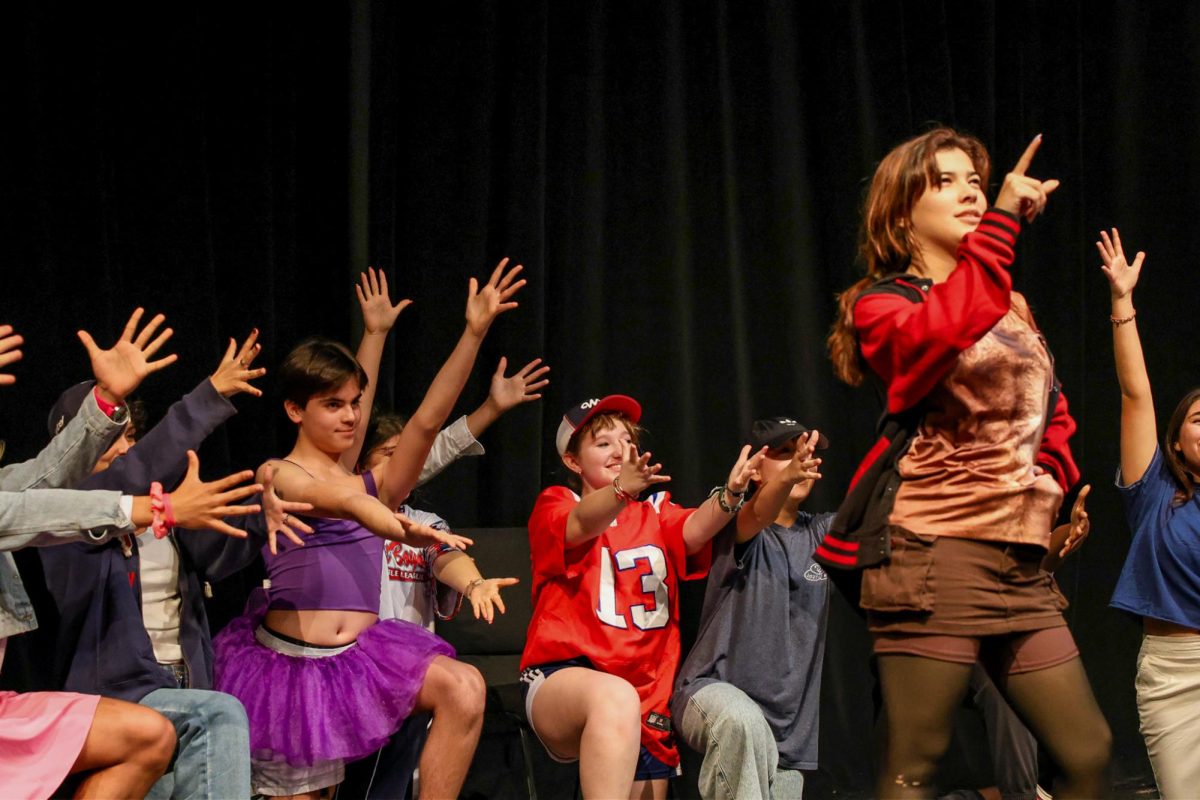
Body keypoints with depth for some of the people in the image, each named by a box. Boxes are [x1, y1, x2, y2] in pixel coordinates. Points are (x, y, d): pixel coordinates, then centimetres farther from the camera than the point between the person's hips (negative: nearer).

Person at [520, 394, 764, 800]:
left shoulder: (655, 511, 16)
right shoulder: (555, 505, 4)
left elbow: (693, 531, -8)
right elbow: (582, 525, -21)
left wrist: (730, 494, -30)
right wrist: (622, 488, -44)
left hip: (648, 690, 6)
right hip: (562, 679, -6)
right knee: (616, 697, -37)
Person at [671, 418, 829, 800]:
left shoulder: (821, 534, 11)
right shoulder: (735, 522, -4)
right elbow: (756, 516, -27)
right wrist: (787, 477, -48)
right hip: (713, 690, -5)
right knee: (742, 719, -37)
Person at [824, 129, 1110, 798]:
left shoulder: (1013, 307, 21)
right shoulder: (882, 302, 1)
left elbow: (1053, 411, 32)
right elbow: (944, 332, -23)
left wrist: (1054, 474, 13)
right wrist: (1003, 221, -25)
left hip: (1023, 562, 7)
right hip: (937, 550, -7)